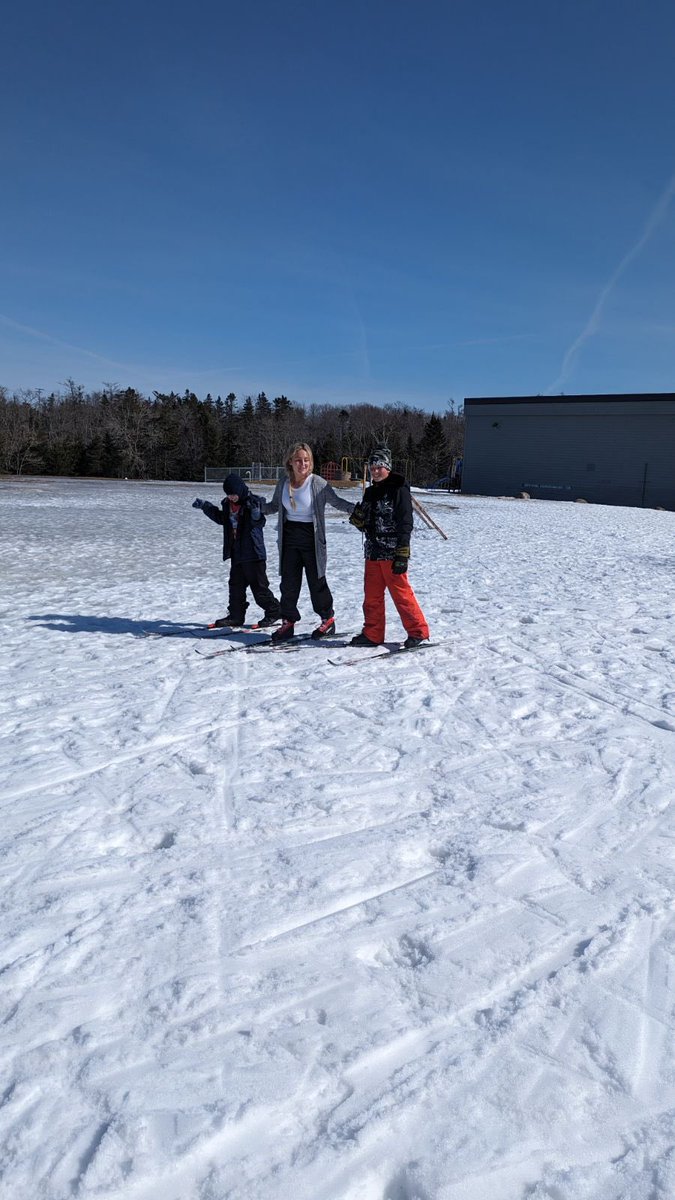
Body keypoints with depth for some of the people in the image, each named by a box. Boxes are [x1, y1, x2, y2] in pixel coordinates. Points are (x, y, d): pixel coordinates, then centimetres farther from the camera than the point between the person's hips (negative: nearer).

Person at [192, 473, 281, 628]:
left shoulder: (253, 502, -13)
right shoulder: (228, 504, 9)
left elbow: (259, 522, -21)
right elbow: (221, 518, 25)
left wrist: (256, 512, -40)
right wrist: (205, 507, 21)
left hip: (253, 552, -8)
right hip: (236, 553, 8)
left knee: (258, 585, -2)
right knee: (236, 584, 13)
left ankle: (273, 611, 10)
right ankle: (236, 615, 22)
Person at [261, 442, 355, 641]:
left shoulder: (318, 483, -9)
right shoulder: (283, 485, 5)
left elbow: (336, 501, -2)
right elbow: (274, 506, 18)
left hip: (311, 538, -4)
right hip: (289, 538, 4)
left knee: (316, 581, 3)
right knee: (288, 582, 6)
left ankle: (328, 619, 20)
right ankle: (288, 621, 17)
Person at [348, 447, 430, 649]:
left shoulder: (399, 489, -6)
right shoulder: (370, 492, 16)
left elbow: (405, 523, -12)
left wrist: (402, 555, -18)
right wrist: (358, 518, -3)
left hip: (392, 553, -7)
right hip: (373, 552, 7)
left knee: (401, 593, -4)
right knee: (372, 594, 9)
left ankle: (418, 630, 7)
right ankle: (372, 634, 18)